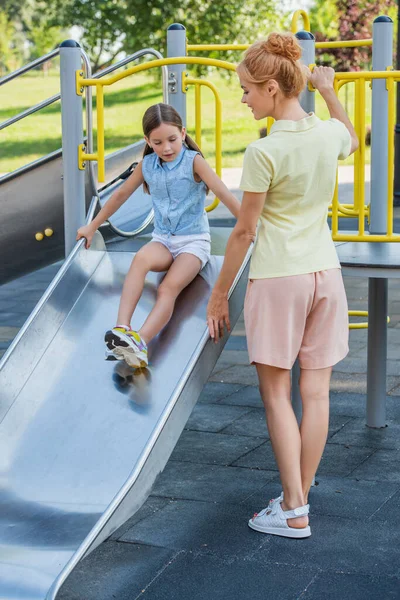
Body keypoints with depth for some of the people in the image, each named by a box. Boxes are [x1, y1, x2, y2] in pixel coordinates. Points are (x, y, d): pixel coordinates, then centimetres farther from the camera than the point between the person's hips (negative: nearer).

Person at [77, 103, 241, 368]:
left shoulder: (193, 161, -9)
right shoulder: (147, 165, 5)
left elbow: (224, 194, -16)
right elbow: (121, 195, 17)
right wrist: (92, 227, 22)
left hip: (194, 240, -3)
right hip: (163, 239, 3)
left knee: (169, 288, -28)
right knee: (141, 259, -32)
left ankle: (139, 343, -46)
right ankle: (122, 329, -43)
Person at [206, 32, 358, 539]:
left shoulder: (264, 152, -16)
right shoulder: (329, 134, 1)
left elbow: (244, 232, -11)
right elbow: (352, 139, 29)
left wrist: (219, 295, -2)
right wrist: (329, 92, 32)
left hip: (277, 278, -6)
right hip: (325, 272, 6)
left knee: (276, 394, 3)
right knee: (315, 392, 9)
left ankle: (294, 512, 4)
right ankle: (298, 496, 20)